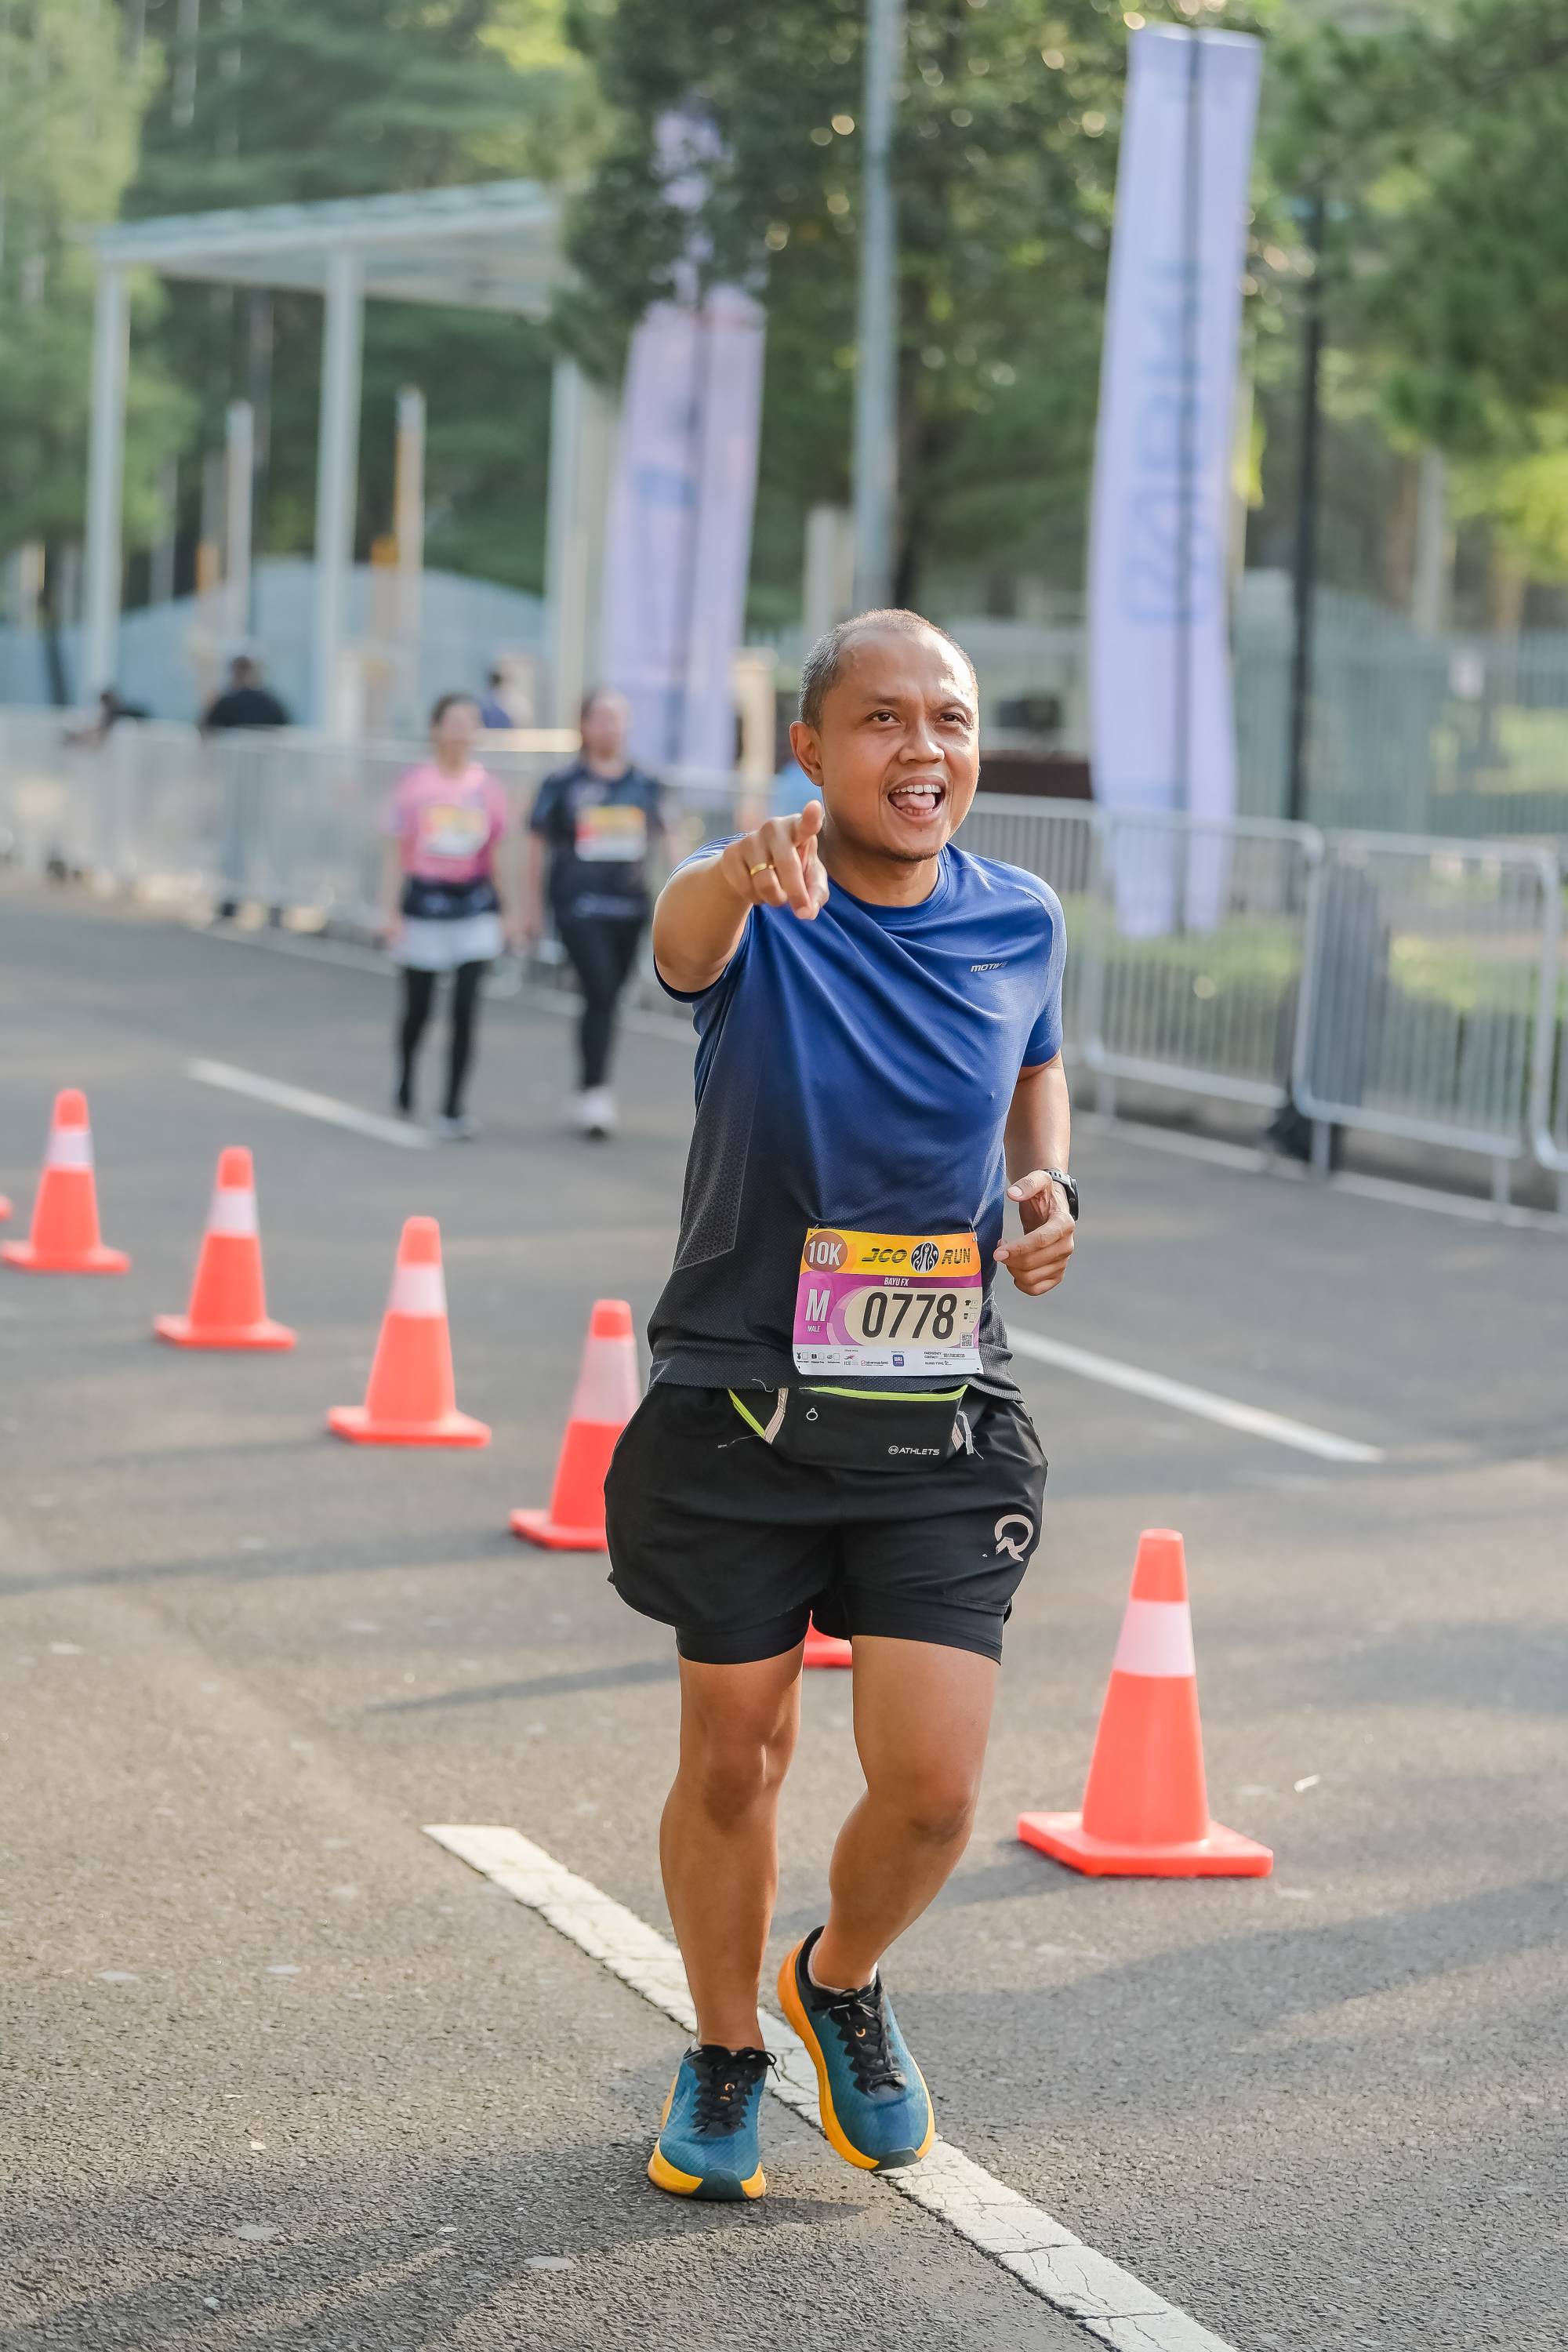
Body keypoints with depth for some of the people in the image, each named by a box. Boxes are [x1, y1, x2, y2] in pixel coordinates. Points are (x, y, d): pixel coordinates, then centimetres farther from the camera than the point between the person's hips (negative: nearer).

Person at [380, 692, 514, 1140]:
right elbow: (397, 853, -2)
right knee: (418, 1007, 11)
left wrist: (502, 912, 11)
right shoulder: (416, 785, -4)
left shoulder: (485, 786, 3)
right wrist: (392, 912, -6)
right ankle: (405, 1080, 39)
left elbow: (493, 854, 10)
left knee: (466, 1008, -8)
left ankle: (453, 1108, -2)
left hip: (475, 903, 1)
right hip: (426, 901, -1)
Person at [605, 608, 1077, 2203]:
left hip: (941, 1430, 2)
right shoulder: (762, 916, -12)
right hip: (741, 1414, -2)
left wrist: (1048, 1186, 1)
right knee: (732, 1765, 9)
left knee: (932, 1787, -6)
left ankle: (844, 1983, 27)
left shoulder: (1021, 922, 1)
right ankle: (725, 2053, 34)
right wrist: (744, 870, -61)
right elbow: (681, 938, -37)